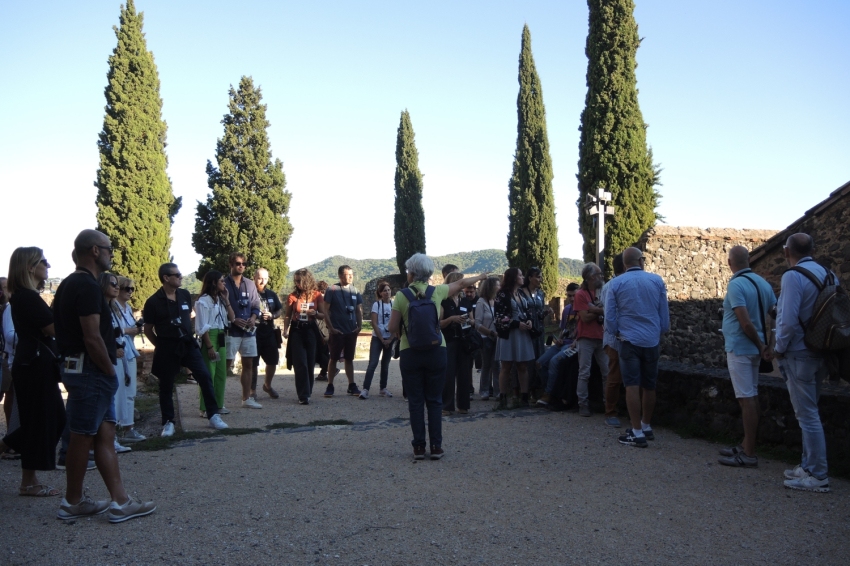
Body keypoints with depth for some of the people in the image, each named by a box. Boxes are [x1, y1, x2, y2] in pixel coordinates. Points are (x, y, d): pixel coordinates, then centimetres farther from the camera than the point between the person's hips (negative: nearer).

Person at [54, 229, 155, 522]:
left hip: (80, 369, 10)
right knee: (82, 437, 2)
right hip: (91, 372, -10)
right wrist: (110, 370, -10)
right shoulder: (87, 286, -17)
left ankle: (120, 501, 10)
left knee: (105, 436, 8)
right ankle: (73, 503, 16)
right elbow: (92, 338, -23)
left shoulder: (70, 284, 14)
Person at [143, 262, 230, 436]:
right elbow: (148, 330, 0)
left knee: (205, 376, -4)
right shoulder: (153, 302, -10)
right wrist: (161, 345, 5)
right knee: (166, 386, 6)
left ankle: (213, 416, 4)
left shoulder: (185, 295, 3)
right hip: (167, 348, -3)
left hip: (188, 344, 3)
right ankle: (168, 422, 19)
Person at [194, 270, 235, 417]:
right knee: (208, 374, -6)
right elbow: (203, 327, -14)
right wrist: (209, 346, -19)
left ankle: (218, 405, 20)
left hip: (221, 338, 8)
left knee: (221, 373, 11)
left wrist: (226, 300, 5)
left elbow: (231, 318, 12)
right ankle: (205, 409, 0)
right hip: (209, 338, -8)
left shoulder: (219, 299, 14)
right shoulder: (203, 300, -10)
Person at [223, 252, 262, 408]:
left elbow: (256, 306, 14)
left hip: (249, 330, 6)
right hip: (231, 330, -5)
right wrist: (233, 320, -16)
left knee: (248, 364, 10)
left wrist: (253, 318, -5)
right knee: (227, 364, -4)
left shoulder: (250, 284, 11)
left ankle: (247, 398, 19)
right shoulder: (224, 284, -5)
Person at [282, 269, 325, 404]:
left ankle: (307, 393, 18)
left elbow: (323, 315, 6)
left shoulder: (317, 295, 0)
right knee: (300, 364, -6)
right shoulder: (293, 296, 1)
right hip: (296, 331, -1)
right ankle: (303, 395, -6)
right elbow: (287, 315, 7)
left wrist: (315, 313, -15)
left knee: (310, 363, 5)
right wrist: (285, 330, -8)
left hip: (311, 331, 1)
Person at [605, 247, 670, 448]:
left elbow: (609, 316, 0)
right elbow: (664, 313, 6)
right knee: (649, 386, 14)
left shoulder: (616, 283, -4)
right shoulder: (657, 280, 0)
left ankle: (637, 433, -2)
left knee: (632, 386, -1)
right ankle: (646, 426, 27)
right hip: (652, 341, 3)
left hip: (630, 341, -2)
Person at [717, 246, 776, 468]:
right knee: (751, 396, 15)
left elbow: (745, 322, -22)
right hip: (754, 348, 8)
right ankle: (746, 446, 26)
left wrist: (760, 345, -10)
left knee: (747, 398, -5)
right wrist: (769, 345, 5)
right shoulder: (762, 283, 7)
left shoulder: (736, 285, -16)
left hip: (739, 348, -8)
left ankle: (749, 455, 0)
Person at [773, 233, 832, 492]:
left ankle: (817, 476, 4)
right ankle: (808, 466, 27)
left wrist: (779, 348, -8)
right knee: (809, 412, 18)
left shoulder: (793, 276, -17)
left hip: (798, 354, -8)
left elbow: (788, 320, -22)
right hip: (820, 353, 8)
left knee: (807, 415, -2)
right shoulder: (827, 274, 7)